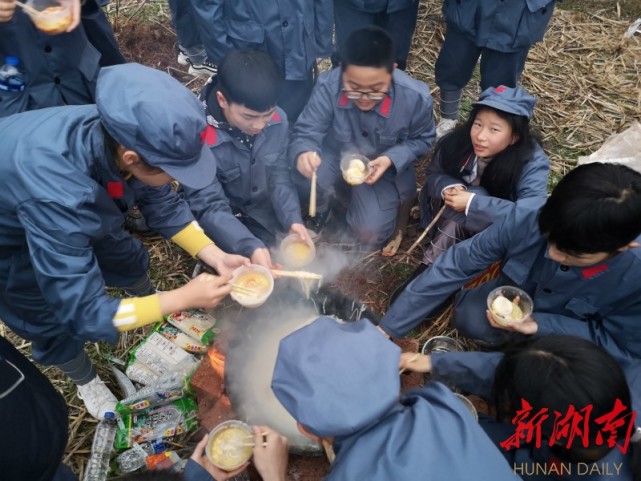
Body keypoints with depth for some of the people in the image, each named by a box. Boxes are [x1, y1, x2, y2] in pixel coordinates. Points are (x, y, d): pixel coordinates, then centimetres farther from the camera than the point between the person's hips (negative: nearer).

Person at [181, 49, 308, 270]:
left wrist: (293, 219, -26)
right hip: (222, 217, -4)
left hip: (264, 210, 4)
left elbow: (280, 176, -8)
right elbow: (209, 207, -28)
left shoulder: (277, 120, -18)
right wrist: (251, 247, -42)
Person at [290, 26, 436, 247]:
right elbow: (306, 132, -23)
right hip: (336, 155, 0)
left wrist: (391, 160, -27)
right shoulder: (327, 86, -29)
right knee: (307, 176, -34)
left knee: (371, 233, -11)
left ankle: (354, 197, 24)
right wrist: (303, 153, -49)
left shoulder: (416, 98, -26)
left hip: (382, 164, 1)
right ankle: (320, 211, 4)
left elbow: (421, 139, -8)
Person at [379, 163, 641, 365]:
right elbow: (452, 266, -29)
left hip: (573, 340, 0)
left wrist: (541, 325, -35)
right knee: (469, 319, -27)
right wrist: (386, 329, -28)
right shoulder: (524, 222, -35)